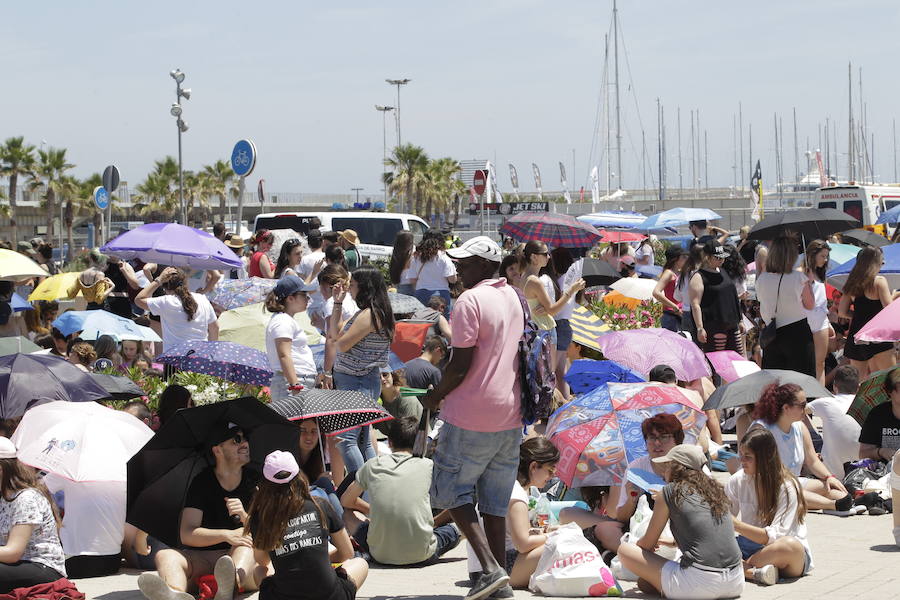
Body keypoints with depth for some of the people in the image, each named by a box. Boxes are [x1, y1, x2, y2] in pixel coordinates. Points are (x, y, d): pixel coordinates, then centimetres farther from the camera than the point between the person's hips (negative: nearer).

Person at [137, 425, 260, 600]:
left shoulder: (255, 482, 7)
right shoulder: (201, 483, 5)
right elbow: (187, 535, -7)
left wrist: (245, 518, -21)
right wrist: (226, 535, -24)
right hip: (204, 558, 1)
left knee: (247, 539, -32)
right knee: (165, 555, -25)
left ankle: (231, 584, -64)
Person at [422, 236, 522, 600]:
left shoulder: (470, 300, -14)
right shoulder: (513, 299, 12)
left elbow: (461, 364, -18)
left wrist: (435, 397, -4)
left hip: (472, 416, -8)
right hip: (510, 415, 8)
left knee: (453, 490, 4)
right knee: (495, 499, 13)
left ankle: (490, 567, -9)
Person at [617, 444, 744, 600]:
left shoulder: (670, 491, 4)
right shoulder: (715, 490, 20)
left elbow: (648, 544, 12)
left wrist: (635, 545, 36)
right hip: (735, 585, 6)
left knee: (624, 550, 8)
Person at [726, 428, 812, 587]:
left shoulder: (787, 487, -13)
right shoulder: (737, 481, 2)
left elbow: (775, 536, -22)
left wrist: (736, 524, -30)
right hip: (750, 546, 5)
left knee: (790, 545, -41)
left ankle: (741, 567, -24)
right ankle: (755, 572, -36)